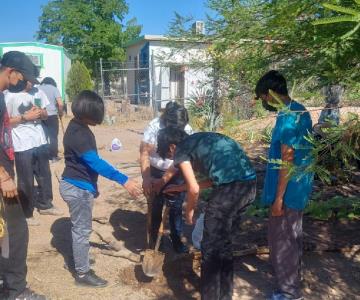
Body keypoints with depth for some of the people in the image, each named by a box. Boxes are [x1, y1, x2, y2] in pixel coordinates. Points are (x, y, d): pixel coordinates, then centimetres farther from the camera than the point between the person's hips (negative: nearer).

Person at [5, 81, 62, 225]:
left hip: (40, 142, 6)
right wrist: (25, 117, -20)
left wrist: (41, 113, -8)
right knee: (26, 181, 6)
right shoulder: (10, 96, -13)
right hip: (22, 146, -6)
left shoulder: (38, 92, 5)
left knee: (44, 175, 18)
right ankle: (26, 214, 22)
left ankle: (45, 205, 37)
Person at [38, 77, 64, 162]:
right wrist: (60, 113, 7)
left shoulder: (38, 88, 13)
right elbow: (60, 104, -8)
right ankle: (53, 156, 11)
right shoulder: (54, 88, 4)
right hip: (52, 116, -3)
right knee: (53, 137, 6)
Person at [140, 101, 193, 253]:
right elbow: (144, 153, -23)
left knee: (176, 207, 5)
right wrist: (146, 178, -33)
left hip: (176, 173, 1)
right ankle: (153, 240, 23)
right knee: (155, 207, 4)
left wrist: (163, 181, -23)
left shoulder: (187, 130, -20)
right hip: (155, 171, -1)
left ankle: (176, 240, 23)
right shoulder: (154, 126, -23)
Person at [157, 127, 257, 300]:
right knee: (224, 242, 22)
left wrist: (189, 211, 15)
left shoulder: (181, 150, 4)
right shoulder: (200, 141, 27)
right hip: (249, 183, 9)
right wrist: (179, 188, 39)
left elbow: (194, 189, -4)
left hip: (230, 187, -9)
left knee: (210, 247, 6)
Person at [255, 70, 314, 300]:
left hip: (288, 190, -10)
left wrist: (278, 197, -19)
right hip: (299, 187, 10)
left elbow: (287, 160, -23)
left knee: (281, 240, 3)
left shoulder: (287, 117, -21)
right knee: (292, 238, 20)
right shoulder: (300, 111, 10)